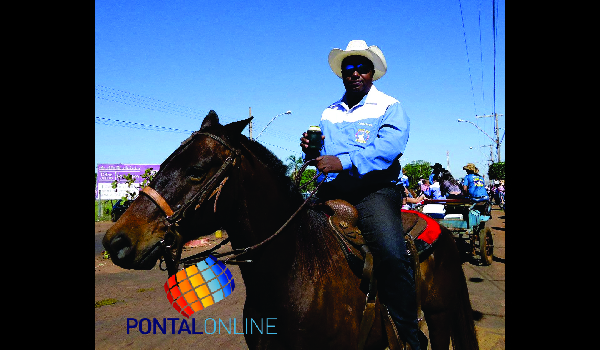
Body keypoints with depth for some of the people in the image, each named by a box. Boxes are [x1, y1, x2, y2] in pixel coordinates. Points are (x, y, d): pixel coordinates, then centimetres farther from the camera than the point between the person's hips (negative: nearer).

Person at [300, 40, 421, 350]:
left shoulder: (390, 107, 6)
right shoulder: (329, 113, 23)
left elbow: (389, 147, -13)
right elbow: (323, 154, 23)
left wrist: (344, 161, -25)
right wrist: (311, 151, -2)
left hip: (374, 189, -5)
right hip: (331, 190, 5)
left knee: (393, 254, -26)